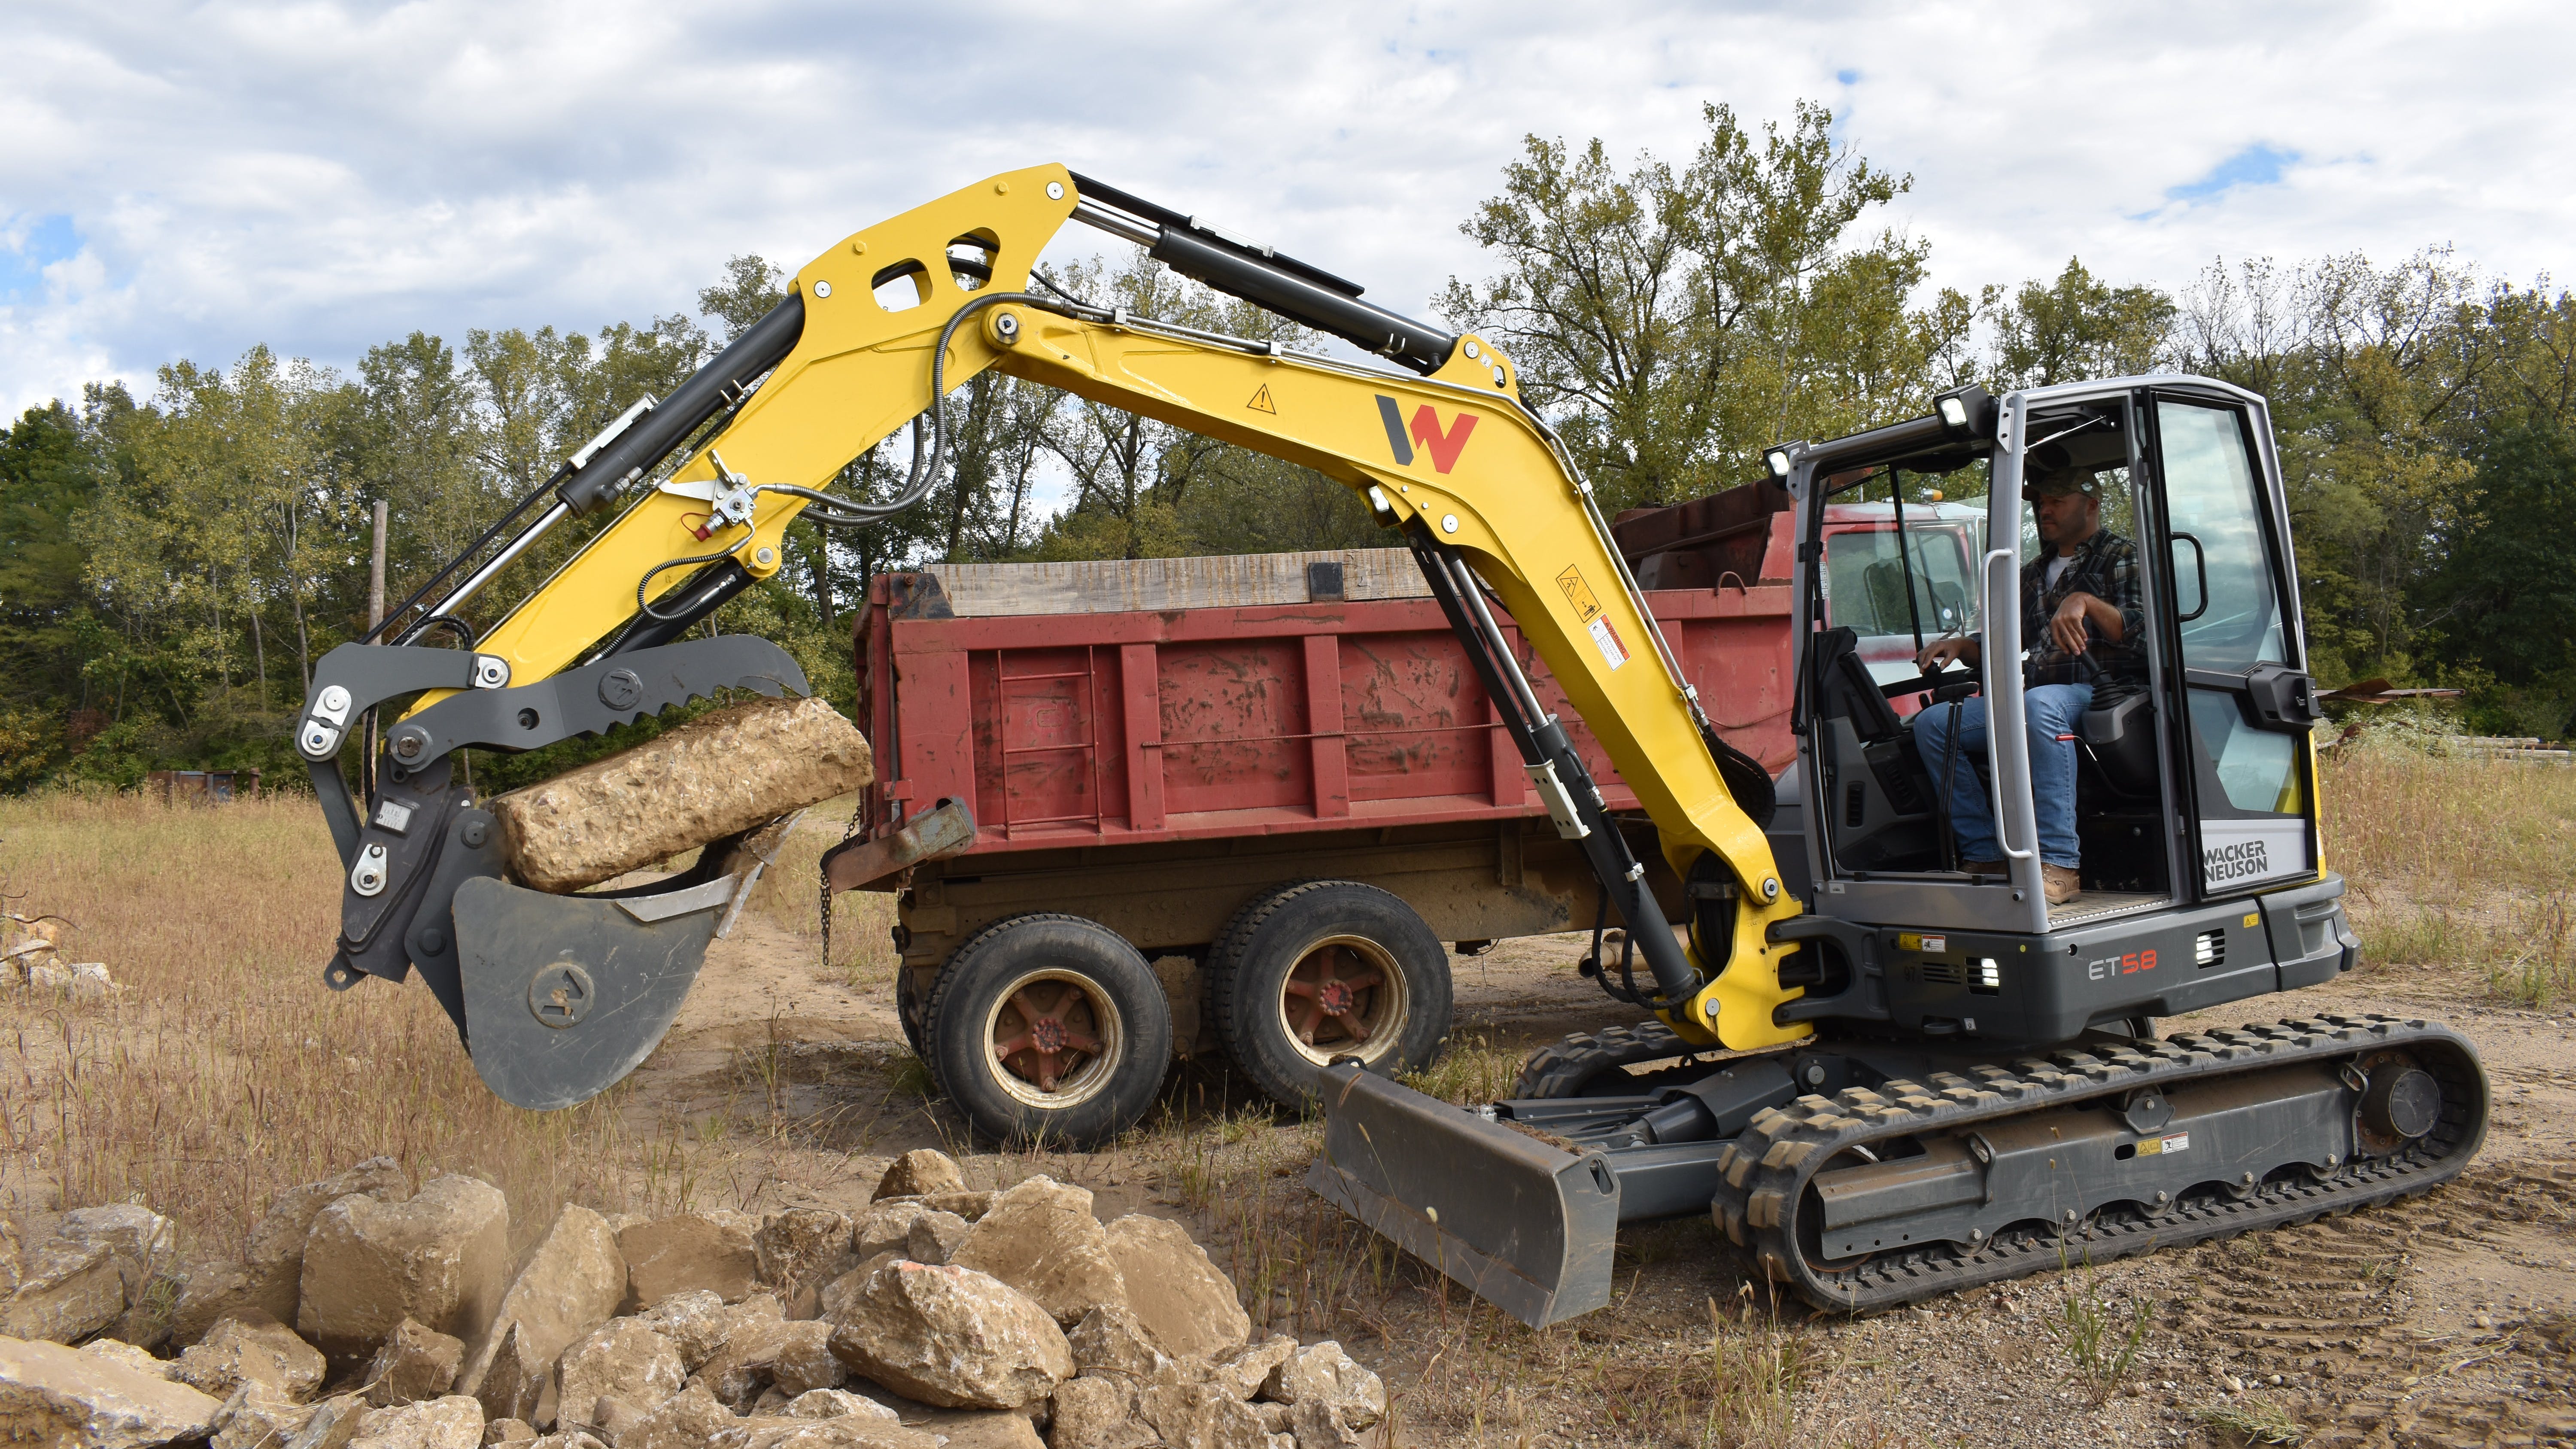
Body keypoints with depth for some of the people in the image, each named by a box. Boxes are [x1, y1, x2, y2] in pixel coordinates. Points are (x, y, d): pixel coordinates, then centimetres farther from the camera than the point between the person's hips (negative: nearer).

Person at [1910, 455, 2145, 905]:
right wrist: (1960, 647, 6)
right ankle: (1986, 858, -14)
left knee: (2039, 704, -41)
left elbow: (2144, 634, -10)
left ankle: (2059, 867, -43)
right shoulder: (2033, 575, 25)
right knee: (1932, 724, -12)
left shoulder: (2121, 557, 6)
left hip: (2104, 695, -7)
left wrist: (2086, 602, -24)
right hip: (2037, 697, 7)